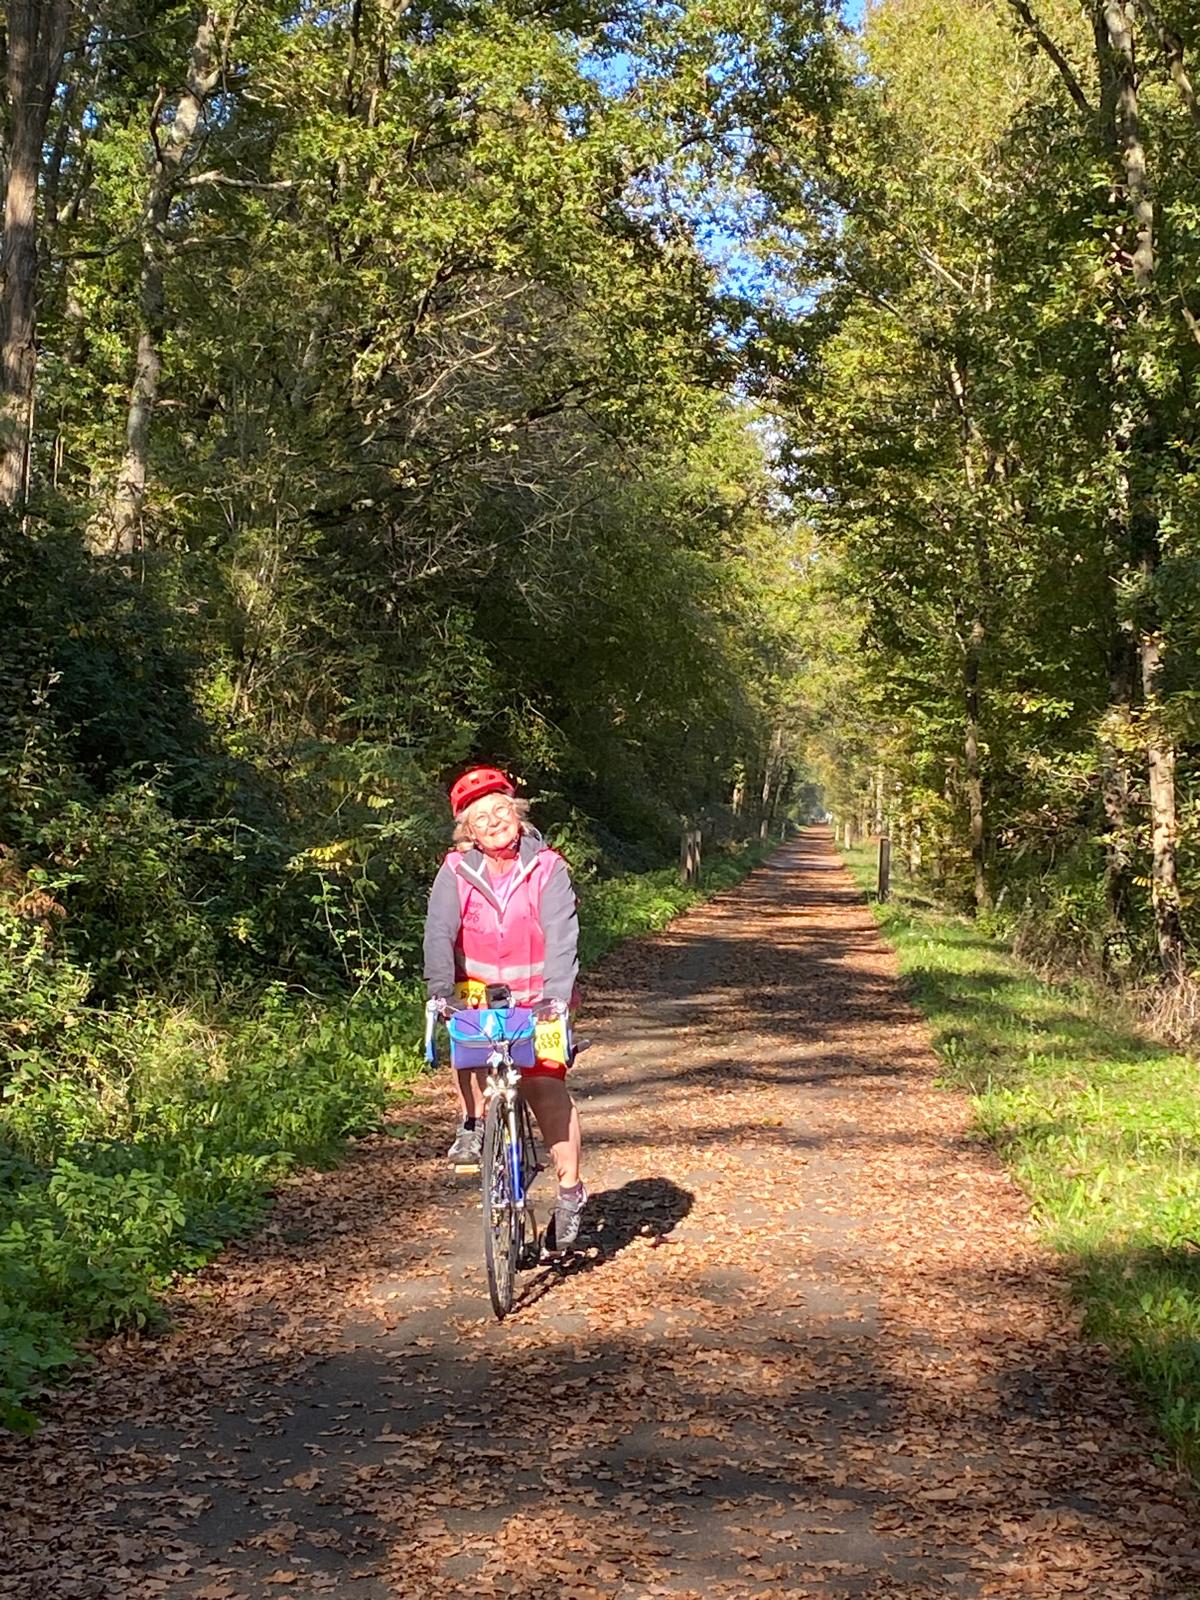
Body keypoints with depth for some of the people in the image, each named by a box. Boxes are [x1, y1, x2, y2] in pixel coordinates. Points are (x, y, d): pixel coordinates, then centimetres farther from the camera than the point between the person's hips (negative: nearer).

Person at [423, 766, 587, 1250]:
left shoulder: (547, 867, -11)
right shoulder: (457, 871, -7)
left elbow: (561, 933, -19)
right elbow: (440, 932, -14)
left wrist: (557, 993, -32)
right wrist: (439, 990, -27)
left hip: (537, 997, -2)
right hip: (479, 989, 2)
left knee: (548, 1086, -11)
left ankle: (571, 1191, 1)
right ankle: (472, 1125, 0)